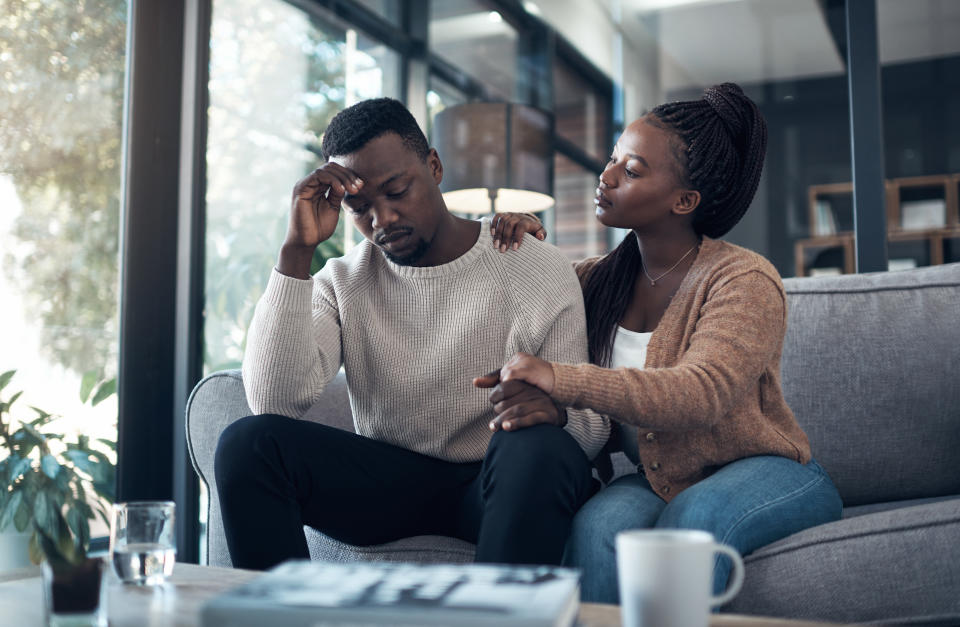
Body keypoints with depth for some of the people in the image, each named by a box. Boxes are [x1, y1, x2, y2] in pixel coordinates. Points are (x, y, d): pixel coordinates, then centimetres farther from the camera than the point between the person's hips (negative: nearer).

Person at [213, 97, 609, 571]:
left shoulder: (541, 269, -3)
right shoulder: (343, 282, 3)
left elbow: (594, 425, -5)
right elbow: (274, 402, -14)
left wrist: (554, 413, -30)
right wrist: (297, 250, -18)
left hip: (499, 484, -2)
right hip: (388, 481, 2)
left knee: (538, 451, -36)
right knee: (248, 442, -21)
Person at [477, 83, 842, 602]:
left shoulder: (746, 281, -15)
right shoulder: (602, 278, 3)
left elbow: (701, 394, -33)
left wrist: (562, 380, -45)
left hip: (766, 471, -3)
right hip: (656, 481, 4)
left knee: (692, 517, -37)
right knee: (598, 524, -31)